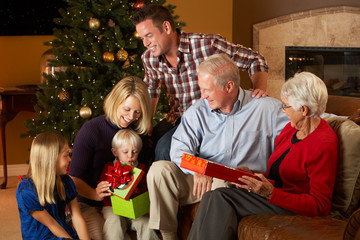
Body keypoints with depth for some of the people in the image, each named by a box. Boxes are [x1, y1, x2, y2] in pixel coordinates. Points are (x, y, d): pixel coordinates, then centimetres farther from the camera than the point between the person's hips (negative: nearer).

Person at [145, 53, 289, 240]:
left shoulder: (266, 108, 1)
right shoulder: (197, 112, 9)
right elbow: (179, 149, -2)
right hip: (202, 180, 4)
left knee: (222, 186, -39)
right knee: (160, 170, -18)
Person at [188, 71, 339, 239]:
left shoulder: (324, 145, -17)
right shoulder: (291, 128, 11)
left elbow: (320, 207, -19)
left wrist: (270, 193, -25)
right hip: (274, 195, 8)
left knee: (218, 199, -21)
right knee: (213, 197, -17)